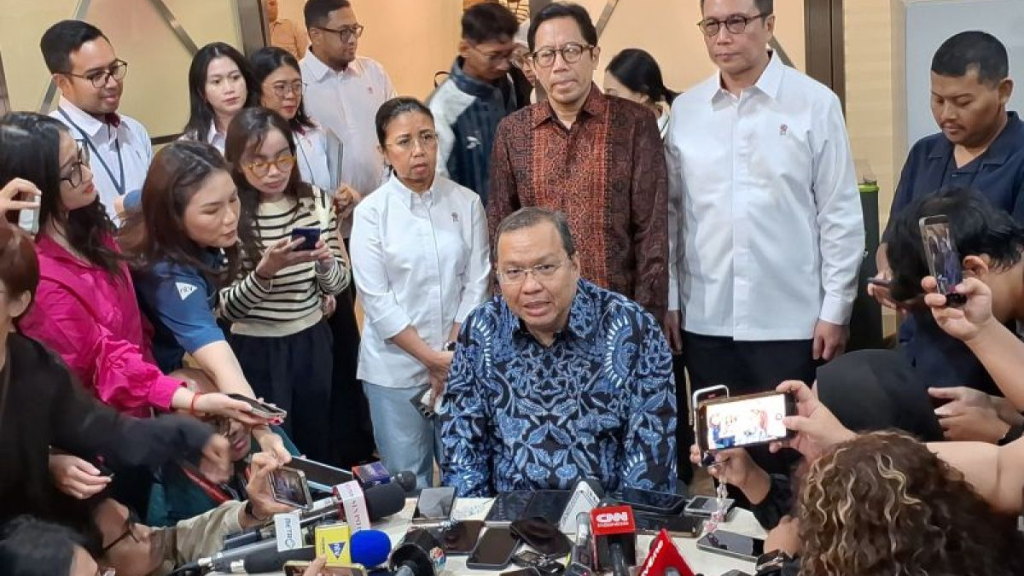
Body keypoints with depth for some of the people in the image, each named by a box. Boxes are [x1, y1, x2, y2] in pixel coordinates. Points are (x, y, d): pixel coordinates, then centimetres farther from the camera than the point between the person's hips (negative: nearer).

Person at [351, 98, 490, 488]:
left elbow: (477, 285, 0)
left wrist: (453, 356, -7)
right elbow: (376, 299, -7)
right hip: (396, 366, -1)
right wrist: (432, 358, -11)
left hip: (462, 363, 2)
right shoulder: (371, 212, -4)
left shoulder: (467, 203, 1)